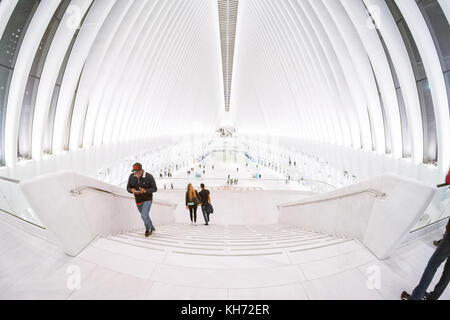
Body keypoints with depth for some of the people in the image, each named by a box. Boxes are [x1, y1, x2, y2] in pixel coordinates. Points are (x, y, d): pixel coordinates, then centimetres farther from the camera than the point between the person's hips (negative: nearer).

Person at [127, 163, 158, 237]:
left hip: (147, 200, -5)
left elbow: (155, 189, -17)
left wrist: (145, 191, -34)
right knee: (145, 216, 19)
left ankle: (148, 229, 13)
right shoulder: (131, 176, -12)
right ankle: (152, 228, 45)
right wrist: (132, 190, -28)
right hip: (138, 201, 5)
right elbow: (128, 188, -3)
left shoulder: (149, 177, -23)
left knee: (144, 216, -19)